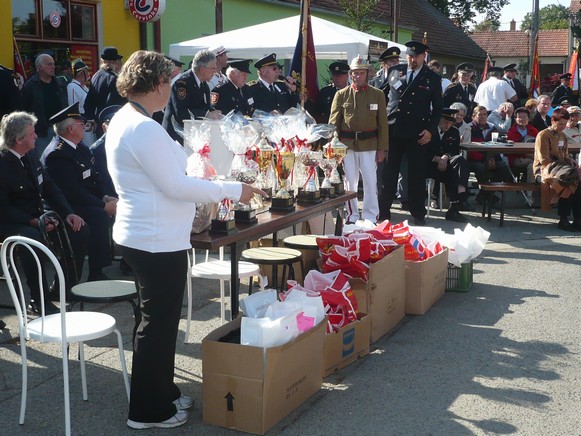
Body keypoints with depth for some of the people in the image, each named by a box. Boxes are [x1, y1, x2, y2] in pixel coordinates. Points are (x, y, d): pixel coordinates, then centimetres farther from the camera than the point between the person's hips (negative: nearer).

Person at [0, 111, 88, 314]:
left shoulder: (31, 156, 7)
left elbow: (49, 187, 8)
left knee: (80, 229, -7)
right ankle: (40, 301, -26)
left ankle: (65, 288, 2)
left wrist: (68, 213, -7)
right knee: (31, 238, -38)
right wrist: (33, 221, -30)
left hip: (38, 216, 8)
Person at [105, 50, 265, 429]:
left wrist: (211, 191, 19)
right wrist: (232, 190, -14)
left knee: (159, 319, 20)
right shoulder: (144, 128, -21)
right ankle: (149, 411, 16)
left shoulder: (125, 120, 11)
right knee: (159, 322, 2)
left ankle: (163, 394, 35)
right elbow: (175, 185, -21)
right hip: (158, 241, -10)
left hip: (144, 236, 11)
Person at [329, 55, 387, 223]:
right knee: (349, 181, 6)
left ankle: (370, 217, 9)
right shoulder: (341, 95, 4)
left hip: (369, 144, 0)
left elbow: (383, 123, 5)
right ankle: (351, 217, 15)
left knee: (370, 182, -1)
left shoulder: (378, 94, 5)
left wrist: (382, 148, 0)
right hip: (347, 144, 1)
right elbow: (334, 122, 5)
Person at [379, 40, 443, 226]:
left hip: (418, 133, -1)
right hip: (393, 130, 1)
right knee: (388, 172, 2)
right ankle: (383, 212, 11)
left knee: (417, 175, 4)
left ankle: (418, 214, 15)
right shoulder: (394, 71, 8)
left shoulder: (432, 78, 4)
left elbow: (438, 107, 6)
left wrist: (431, 130, -4)